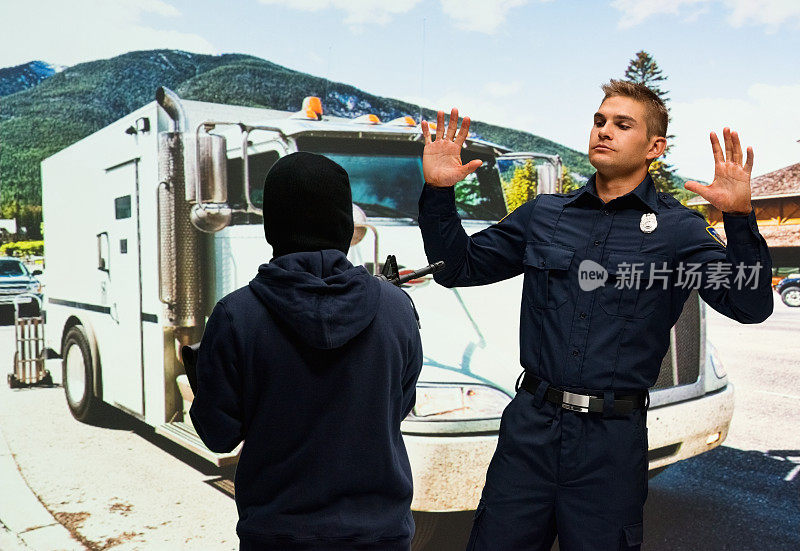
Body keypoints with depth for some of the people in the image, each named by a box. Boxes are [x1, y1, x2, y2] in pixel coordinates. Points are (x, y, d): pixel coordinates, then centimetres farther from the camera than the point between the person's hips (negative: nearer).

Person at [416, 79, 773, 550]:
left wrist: (739, 217, -24)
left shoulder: (677, 228, 0)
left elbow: (752, 306, -11)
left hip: (613, 441, -2)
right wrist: (438, 192, -3)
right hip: (530, 427, 2)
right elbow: (459, 267, 10)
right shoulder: (544, 214, 7)